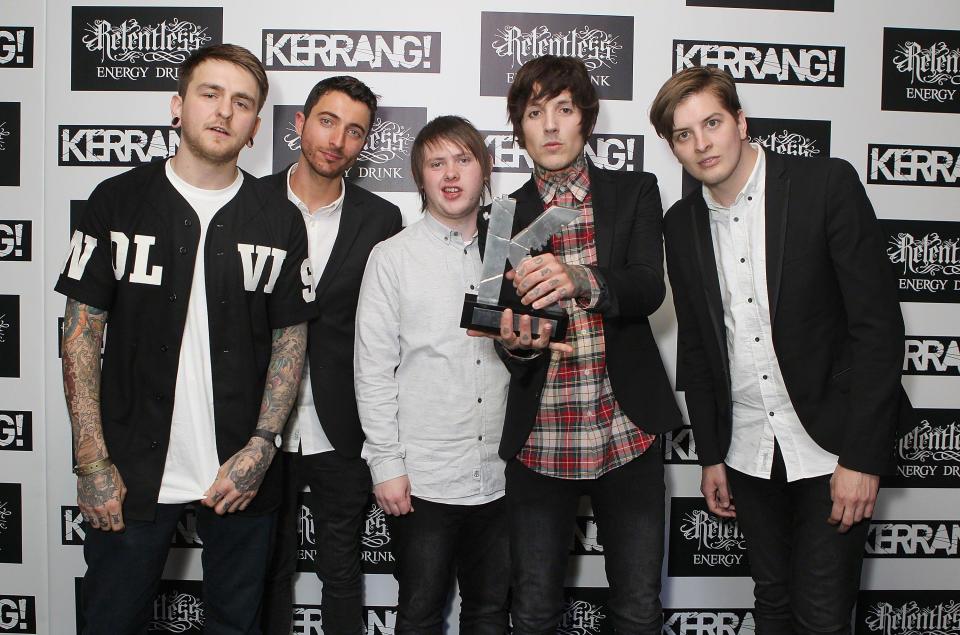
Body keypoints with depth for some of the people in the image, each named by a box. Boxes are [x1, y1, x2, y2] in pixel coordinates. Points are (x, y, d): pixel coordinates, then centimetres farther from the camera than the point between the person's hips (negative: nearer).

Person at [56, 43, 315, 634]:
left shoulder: (279, 219, 1)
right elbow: (82, 330, -1)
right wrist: (93, 461, -6)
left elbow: (292, 337, 3)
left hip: (242, 474, 1)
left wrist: (260, 448, -8)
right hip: (132, 470, 0)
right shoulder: (118, 201, -1)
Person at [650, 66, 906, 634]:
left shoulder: (828, 184, -11)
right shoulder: (683, 224, 4)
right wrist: (711, 455, 10)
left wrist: (862, 456, -16)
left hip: (830, 445, -4)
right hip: (747, 453, 4)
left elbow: (878, 323, -13)